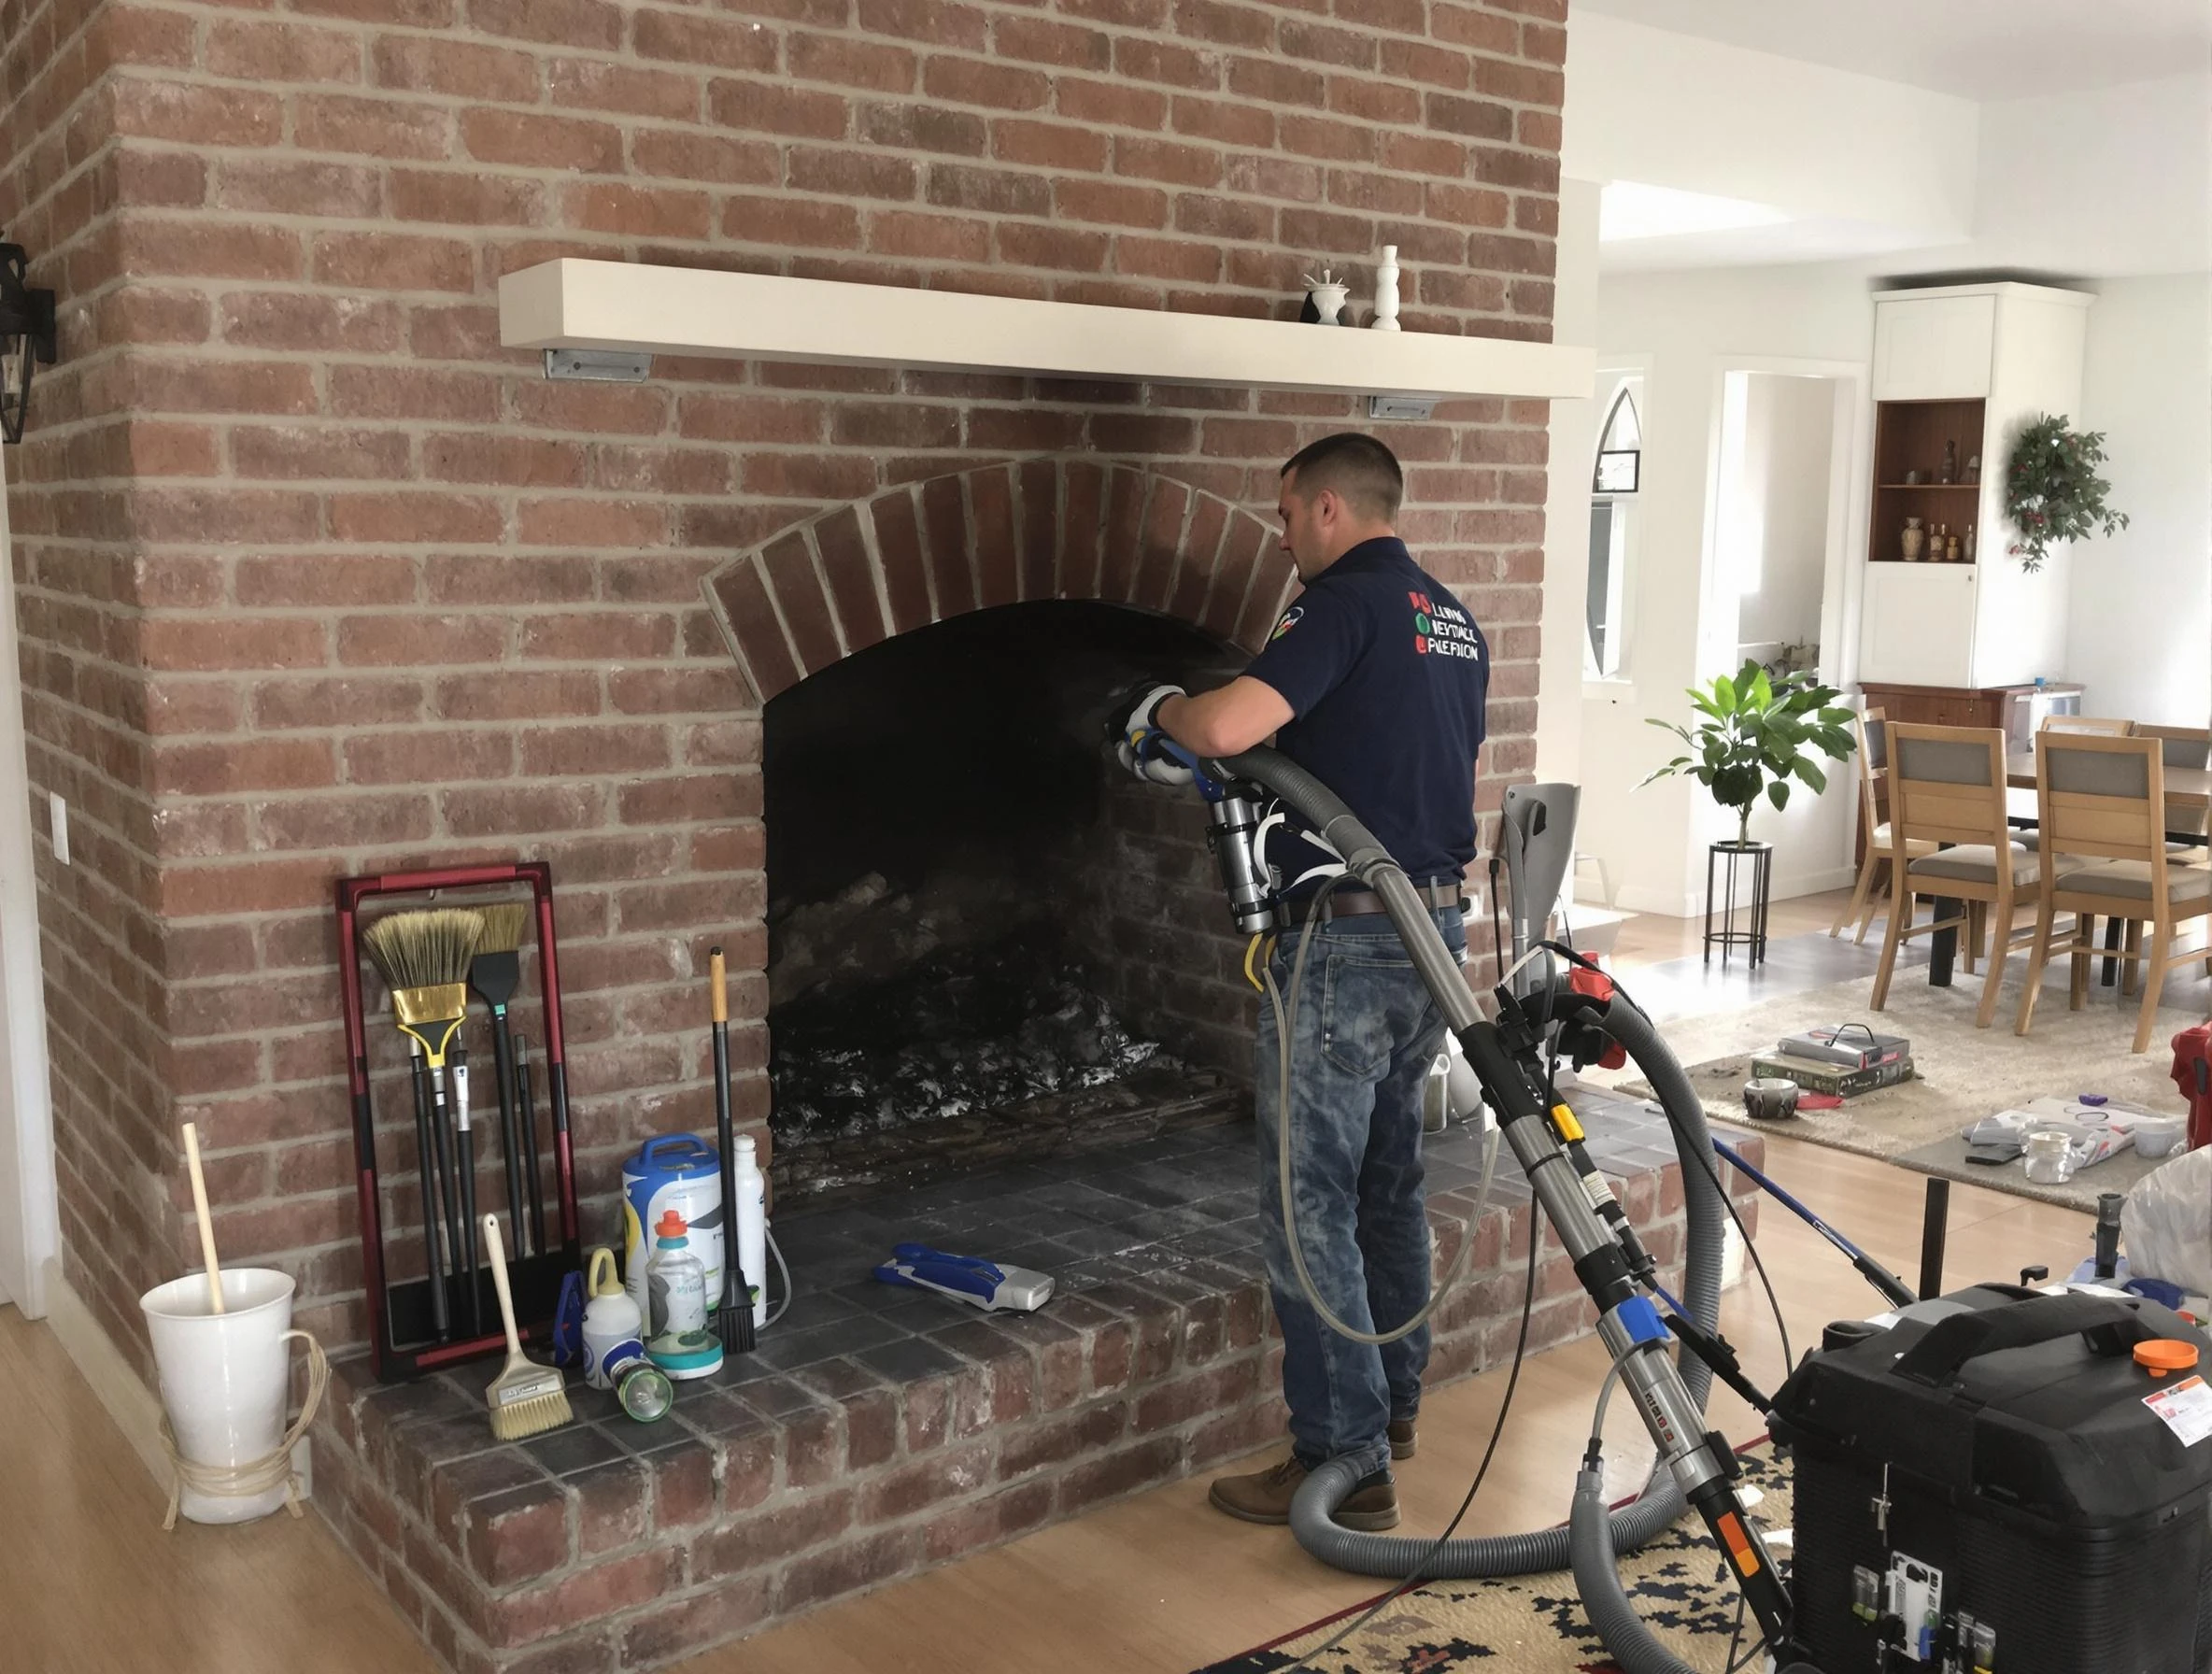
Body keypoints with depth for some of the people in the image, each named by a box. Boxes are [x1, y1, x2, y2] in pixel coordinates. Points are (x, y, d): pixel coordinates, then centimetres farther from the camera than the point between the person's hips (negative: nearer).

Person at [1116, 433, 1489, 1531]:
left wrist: (1160, 708, -5)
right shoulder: (1455, 623, 15)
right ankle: (1390, 1399, 35)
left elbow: (1225, 727, -27)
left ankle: (1344, 1464, 4)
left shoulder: (1346, 603, -14)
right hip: (1435, 927, 9)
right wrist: (1291, 763, 27)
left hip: (1347, 939, -9)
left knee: (1311, 1206, -2)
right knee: (1388, 1181, 21)